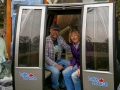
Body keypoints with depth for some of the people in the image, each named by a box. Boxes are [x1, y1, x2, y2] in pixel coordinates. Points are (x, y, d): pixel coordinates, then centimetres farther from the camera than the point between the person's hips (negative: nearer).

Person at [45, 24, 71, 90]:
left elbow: (67, 48, -5)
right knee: (56, 71, -33)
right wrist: (56, 65, -27)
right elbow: (45, 57, -22)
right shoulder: (46, 41, -22)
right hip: (48, 62, -6)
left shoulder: (60, 38, -2)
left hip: (58, 60, 7)